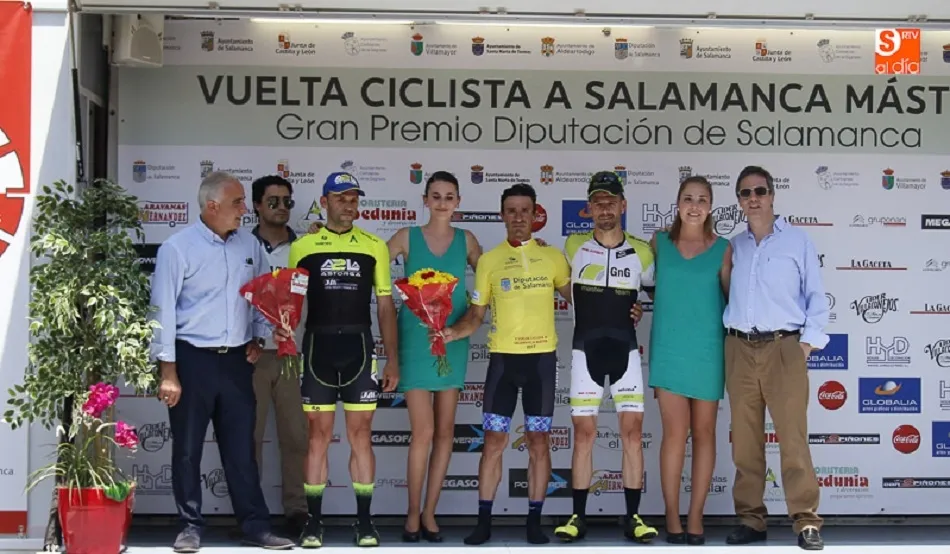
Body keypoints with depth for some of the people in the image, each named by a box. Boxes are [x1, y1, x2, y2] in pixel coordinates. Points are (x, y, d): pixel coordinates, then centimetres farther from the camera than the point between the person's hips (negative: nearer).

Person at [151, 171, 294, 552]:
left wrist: (258, 338, 9)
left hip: (236, 360, 4)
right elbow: (163, 311, -11)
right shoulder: (178, 248, -10)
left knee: (241, 448, 8)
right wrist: (168, 371, -13)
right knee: (188, 449, 6)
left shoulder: (249, 245, 5)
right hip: (192, 359, -4)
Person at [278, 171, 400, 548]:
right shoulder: (302, 247, 4)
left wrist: (392, 360, 3)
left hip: (359, 347, 0)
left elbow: (385, 305, 7)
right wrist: (282, 329, -16)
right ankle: (314, 521, 10)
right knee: (318, 435, 3)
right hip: (317, 346, 0)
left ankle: (364, 521, 10)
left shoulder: (374, 246, 5)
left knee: (360, 435, 2)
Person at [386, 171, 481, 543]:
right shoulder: (407, 237, 0)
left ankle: (429, 512, 15)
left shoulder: (466, 240, 6)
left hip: (453, 340, 3)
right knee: (423, 432, -8)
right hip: (416, 339, -3)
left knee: (445, 431, 5)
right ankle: (413, 514, 6)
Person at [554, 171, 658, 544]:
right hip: (586, 351, 0)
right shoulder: (574, 246, 2)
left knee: (633, 430, -4)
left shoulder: (641, 251, 2)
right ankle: (579, 517, 6)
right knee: (584, 433, 0)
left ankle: (632, 517, 2)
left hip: (625, 350, 0)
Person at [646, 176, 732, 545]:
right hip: (668, 346, 0)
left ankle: (695, 517, 11)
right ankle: (672, 517, 3)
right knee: (675, 432, -4)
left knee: (703, 433, 5)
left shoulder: (722, 249, 1)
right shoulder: (659, 243, 4)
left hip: (707, 348, 0)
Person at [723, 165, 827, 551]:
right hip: (739, 350, 3)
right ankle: (751, 519, 9)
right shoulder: (732, 247, 13)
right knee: (745, 439, 3)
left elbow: (816, 295, 4)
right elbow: (722, 294, 14)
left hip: (784, 347, -3)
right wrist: (724, 338, 1)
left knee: (793, 437, -8)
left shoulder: (797, 240, 5)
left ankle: (806, 522, -5)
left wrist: (809, 342, -3)